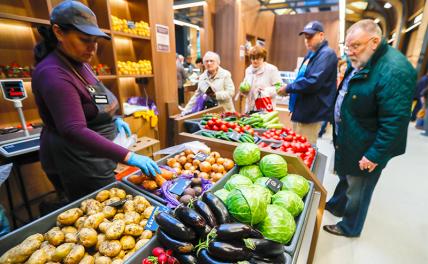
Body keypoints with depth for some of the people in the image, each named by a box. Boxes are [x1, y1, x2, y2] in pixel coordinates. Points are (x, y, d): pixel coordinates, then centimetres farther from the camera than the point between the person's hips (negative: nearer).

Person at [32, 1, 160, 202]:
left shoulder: (79, 64, 6)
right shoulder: (53, 74, -23)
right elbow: (74, 131, -33)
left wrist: (113, 119, 5)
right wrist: (128, 157, -37)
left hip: (93, 157, 9)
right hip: (79, 165, -9)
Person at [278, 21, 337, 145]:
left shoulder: (327, 54, -14)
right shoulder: (311, 54, 17)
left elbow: (313, 82, -26)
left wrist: (288, 88, -15)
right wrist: (290, 88, 8)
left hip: (312, 114, -10)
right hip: (302, 111, 10)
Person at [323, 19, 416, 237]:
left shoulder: (395, 71, -26)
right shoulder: (361, 63, 4)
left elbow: (395, 122, -27)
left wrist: (375, 155, -23)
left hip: (364, 151, -9)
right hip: (346, 140, 9)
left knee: (357, 190, 13)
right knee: (345, 177, 28)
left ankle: (350, 227, 36)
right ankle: (336, 205, 51)